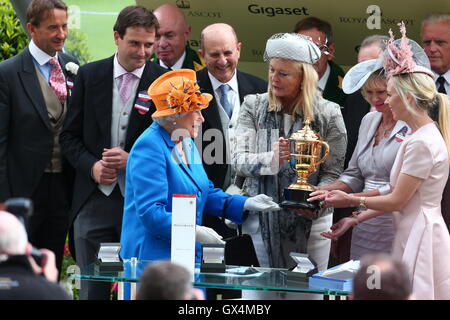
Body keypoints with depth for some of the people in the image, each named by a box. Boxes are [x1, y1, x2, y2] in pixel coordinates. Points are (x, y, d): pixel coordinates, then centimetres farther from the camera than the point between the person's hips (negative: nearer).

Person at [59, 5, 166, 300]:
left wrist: (133, 160, -12)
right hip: (94, 201, 1)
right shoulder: (89, 76, 6)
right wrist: (92, 166, -8)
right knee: (93, 289, 4)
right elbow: (70, 135, 9)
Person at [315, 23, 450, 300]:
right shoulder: (425, 136, 12)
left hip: (420, 235, -10)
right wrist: (356, 220, 15)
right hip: (415, 234, 10)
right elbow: (399, 199, 15)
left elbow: (397, 201, -14)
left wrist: (352, 201, 0)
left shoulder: (421, 143, -17)